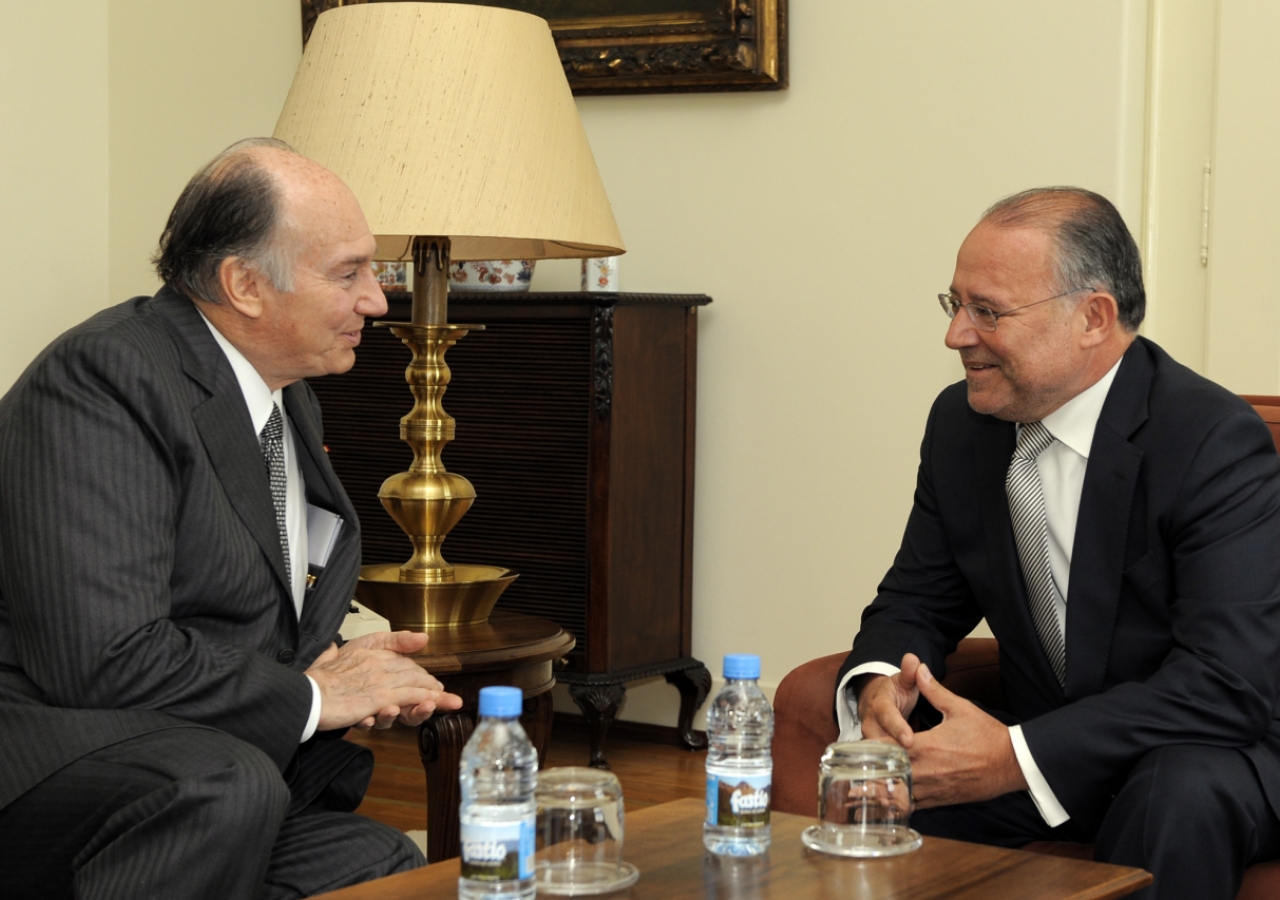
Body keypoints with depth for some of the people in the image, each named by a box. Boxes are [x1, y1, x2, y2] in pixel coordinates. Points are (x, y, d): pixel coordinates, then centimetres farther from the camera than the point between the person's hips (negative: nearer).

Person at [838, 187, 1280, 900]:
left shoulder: (1217, 440, -20)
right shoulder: (961, 423, 1)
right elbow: (916, 604, 8)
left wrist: (1015, 758, -34)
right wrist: (880, 682, -18)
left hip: (1210, 759, -4)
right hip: (1040, 751, 5)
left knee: (1179, 793, -37)